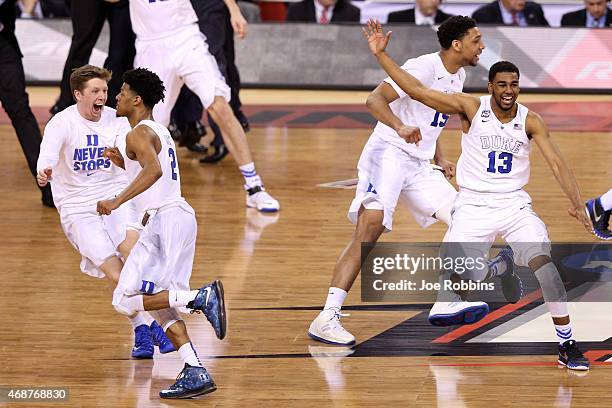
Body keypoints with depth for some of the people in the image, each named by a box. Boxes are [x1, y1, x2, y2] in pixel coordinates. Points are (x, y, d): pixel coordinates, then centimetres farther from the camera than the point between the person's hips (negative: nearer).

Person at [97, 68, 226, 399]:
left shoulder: (138, 134, -8)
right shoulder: (159, 130, 22)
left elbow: (154, 171, -28)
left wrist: (117, 201, -32)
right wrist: (125, 163, 27)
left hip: (163, 219, -10)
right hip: (181, 215, 10)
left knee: (125, 301, -11)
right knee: (159, 300, 14)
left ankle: (201, 297, -24)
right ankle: (196, 373, 3)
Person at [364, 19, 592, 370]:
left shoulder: (531, 121, -5)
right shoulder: (472, 108, -8)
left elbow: (557, 163, -13)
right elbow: (417, 91, -10)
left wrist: (577, 203, -26)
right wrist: (381, 55, -16)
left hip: (515, 205, 0)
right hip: (473, 206, 0)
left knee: (542, 261, -21)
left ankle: (568, 345, -16)